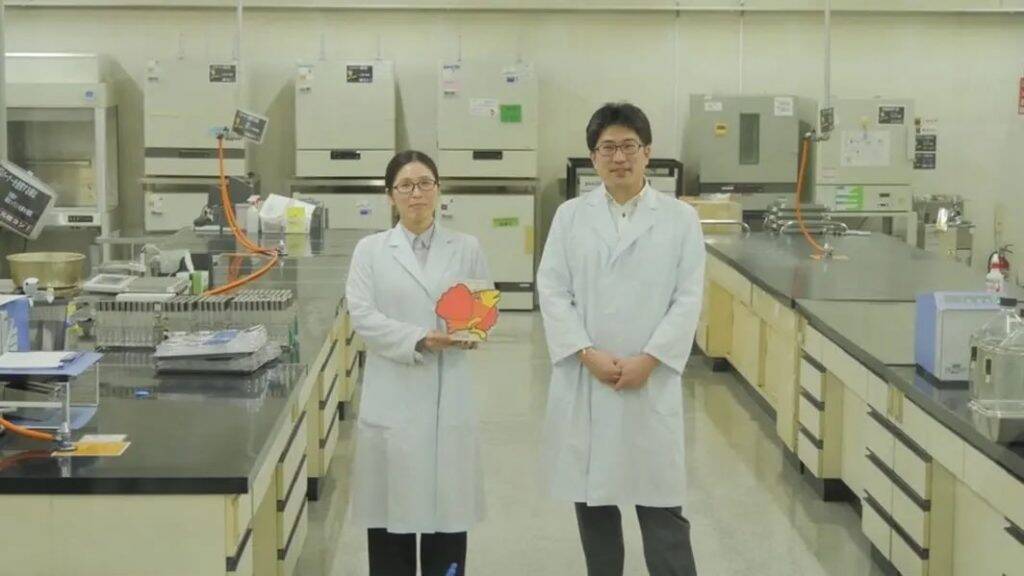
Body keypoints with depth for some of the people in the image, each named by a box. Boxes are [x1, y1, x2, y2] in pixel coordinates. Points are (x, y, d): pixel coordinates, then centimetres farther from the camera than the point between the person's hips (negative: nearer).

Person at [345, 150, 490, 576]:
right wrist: (418, 339, -17)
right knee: (391, 507, 2)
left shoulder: (466, 248, 10)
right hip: (393, 395, -1)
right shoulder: (370, 250, 5)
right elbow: (363, 316, -5)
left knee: (448, 505, 3)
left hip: (448, 396, 1)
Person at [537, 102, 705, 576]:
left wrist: (647, 360, -12)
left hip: (652, 381, -2)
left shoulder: (680, 217, 3)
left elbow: (688, 298, -2)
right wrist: (589, 355, -12)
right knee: (591, 496, 10)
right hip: (584, 380, 2)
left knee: (661, 503, -1)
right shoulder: (570, 216, 5)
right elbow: (553, 292, 0)